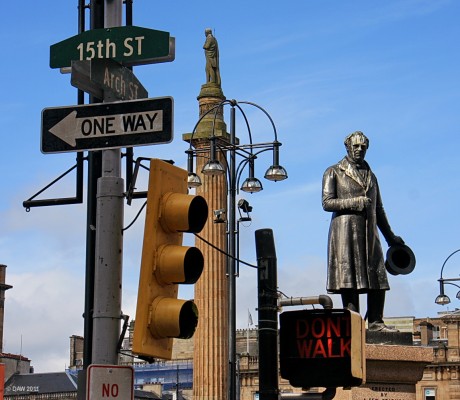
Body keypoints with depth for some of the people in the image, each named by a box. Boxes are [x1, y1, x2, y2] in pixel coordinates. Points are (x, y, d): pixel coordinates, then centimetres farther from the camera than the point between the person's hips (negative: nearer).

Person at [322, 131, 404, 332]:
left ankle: (375, 321, 1)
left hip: (369, 232, 5)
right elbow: (327, 202, -3)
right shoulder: (334, 172, 8)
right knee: (349, 278, -10)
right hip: (345, 230, -5)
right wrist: (354, 203, -13)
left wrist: (390, 236, 25)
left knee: (378, 278, -2)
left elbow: (378, 210, 26)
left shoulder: (370, 176, 23)